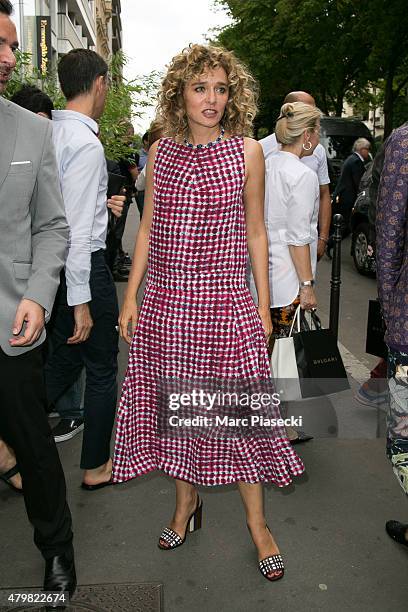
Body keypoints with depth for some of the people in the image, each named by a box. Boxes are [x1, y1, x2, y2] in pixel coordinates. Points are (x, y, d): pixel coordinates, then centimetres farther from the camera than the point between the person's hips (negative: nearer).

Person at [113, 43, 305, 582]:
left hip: (226, 301, -2)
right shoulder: (161, 151, 6)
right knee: (175, 405, 12)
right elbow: (148, 226, 10)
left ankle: (257, 522, 23)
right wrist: (131, 296, 7)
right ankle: (186, 503, 35)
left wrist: (263, 305, 2)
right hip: (164, 301, 3)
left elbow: (255, 231, 3)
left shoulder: (247, 150, -1)